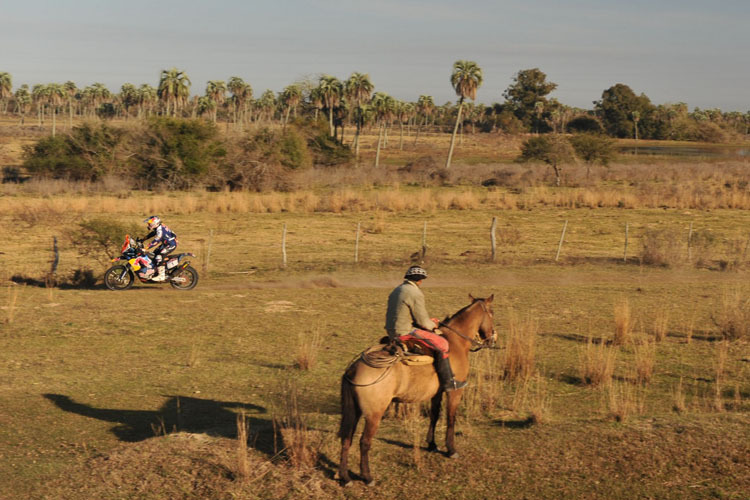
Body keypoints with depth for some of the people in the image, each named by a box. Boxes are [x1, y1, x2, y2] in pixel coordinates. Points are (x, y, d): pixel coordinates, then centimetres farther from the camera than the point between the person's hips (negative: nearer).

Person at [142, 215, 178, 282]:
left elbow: (156, 241, -33)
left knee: (158, 257, -21)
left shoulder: (160, 230, -26)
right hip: (165, 244, 11)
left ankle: (161, 276, -18)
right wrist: (143, 240, 17)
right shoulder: (159, 228, 5)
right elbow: (152, 234, 22)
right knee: (154, 254, 15)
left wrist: (146, 248, -35)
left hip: (171, 245, -11)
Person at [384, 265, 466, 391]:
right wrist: (432, 325, 7)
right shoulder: (415, 294, -16)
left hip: (392, 332, 10)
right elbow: (423, 322, -15)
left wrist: (429, 321, 20)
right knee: (442, 344, -7)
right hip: (405, 332, -10)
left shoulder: (397, 290, 15)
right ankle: (448, 382, -4)